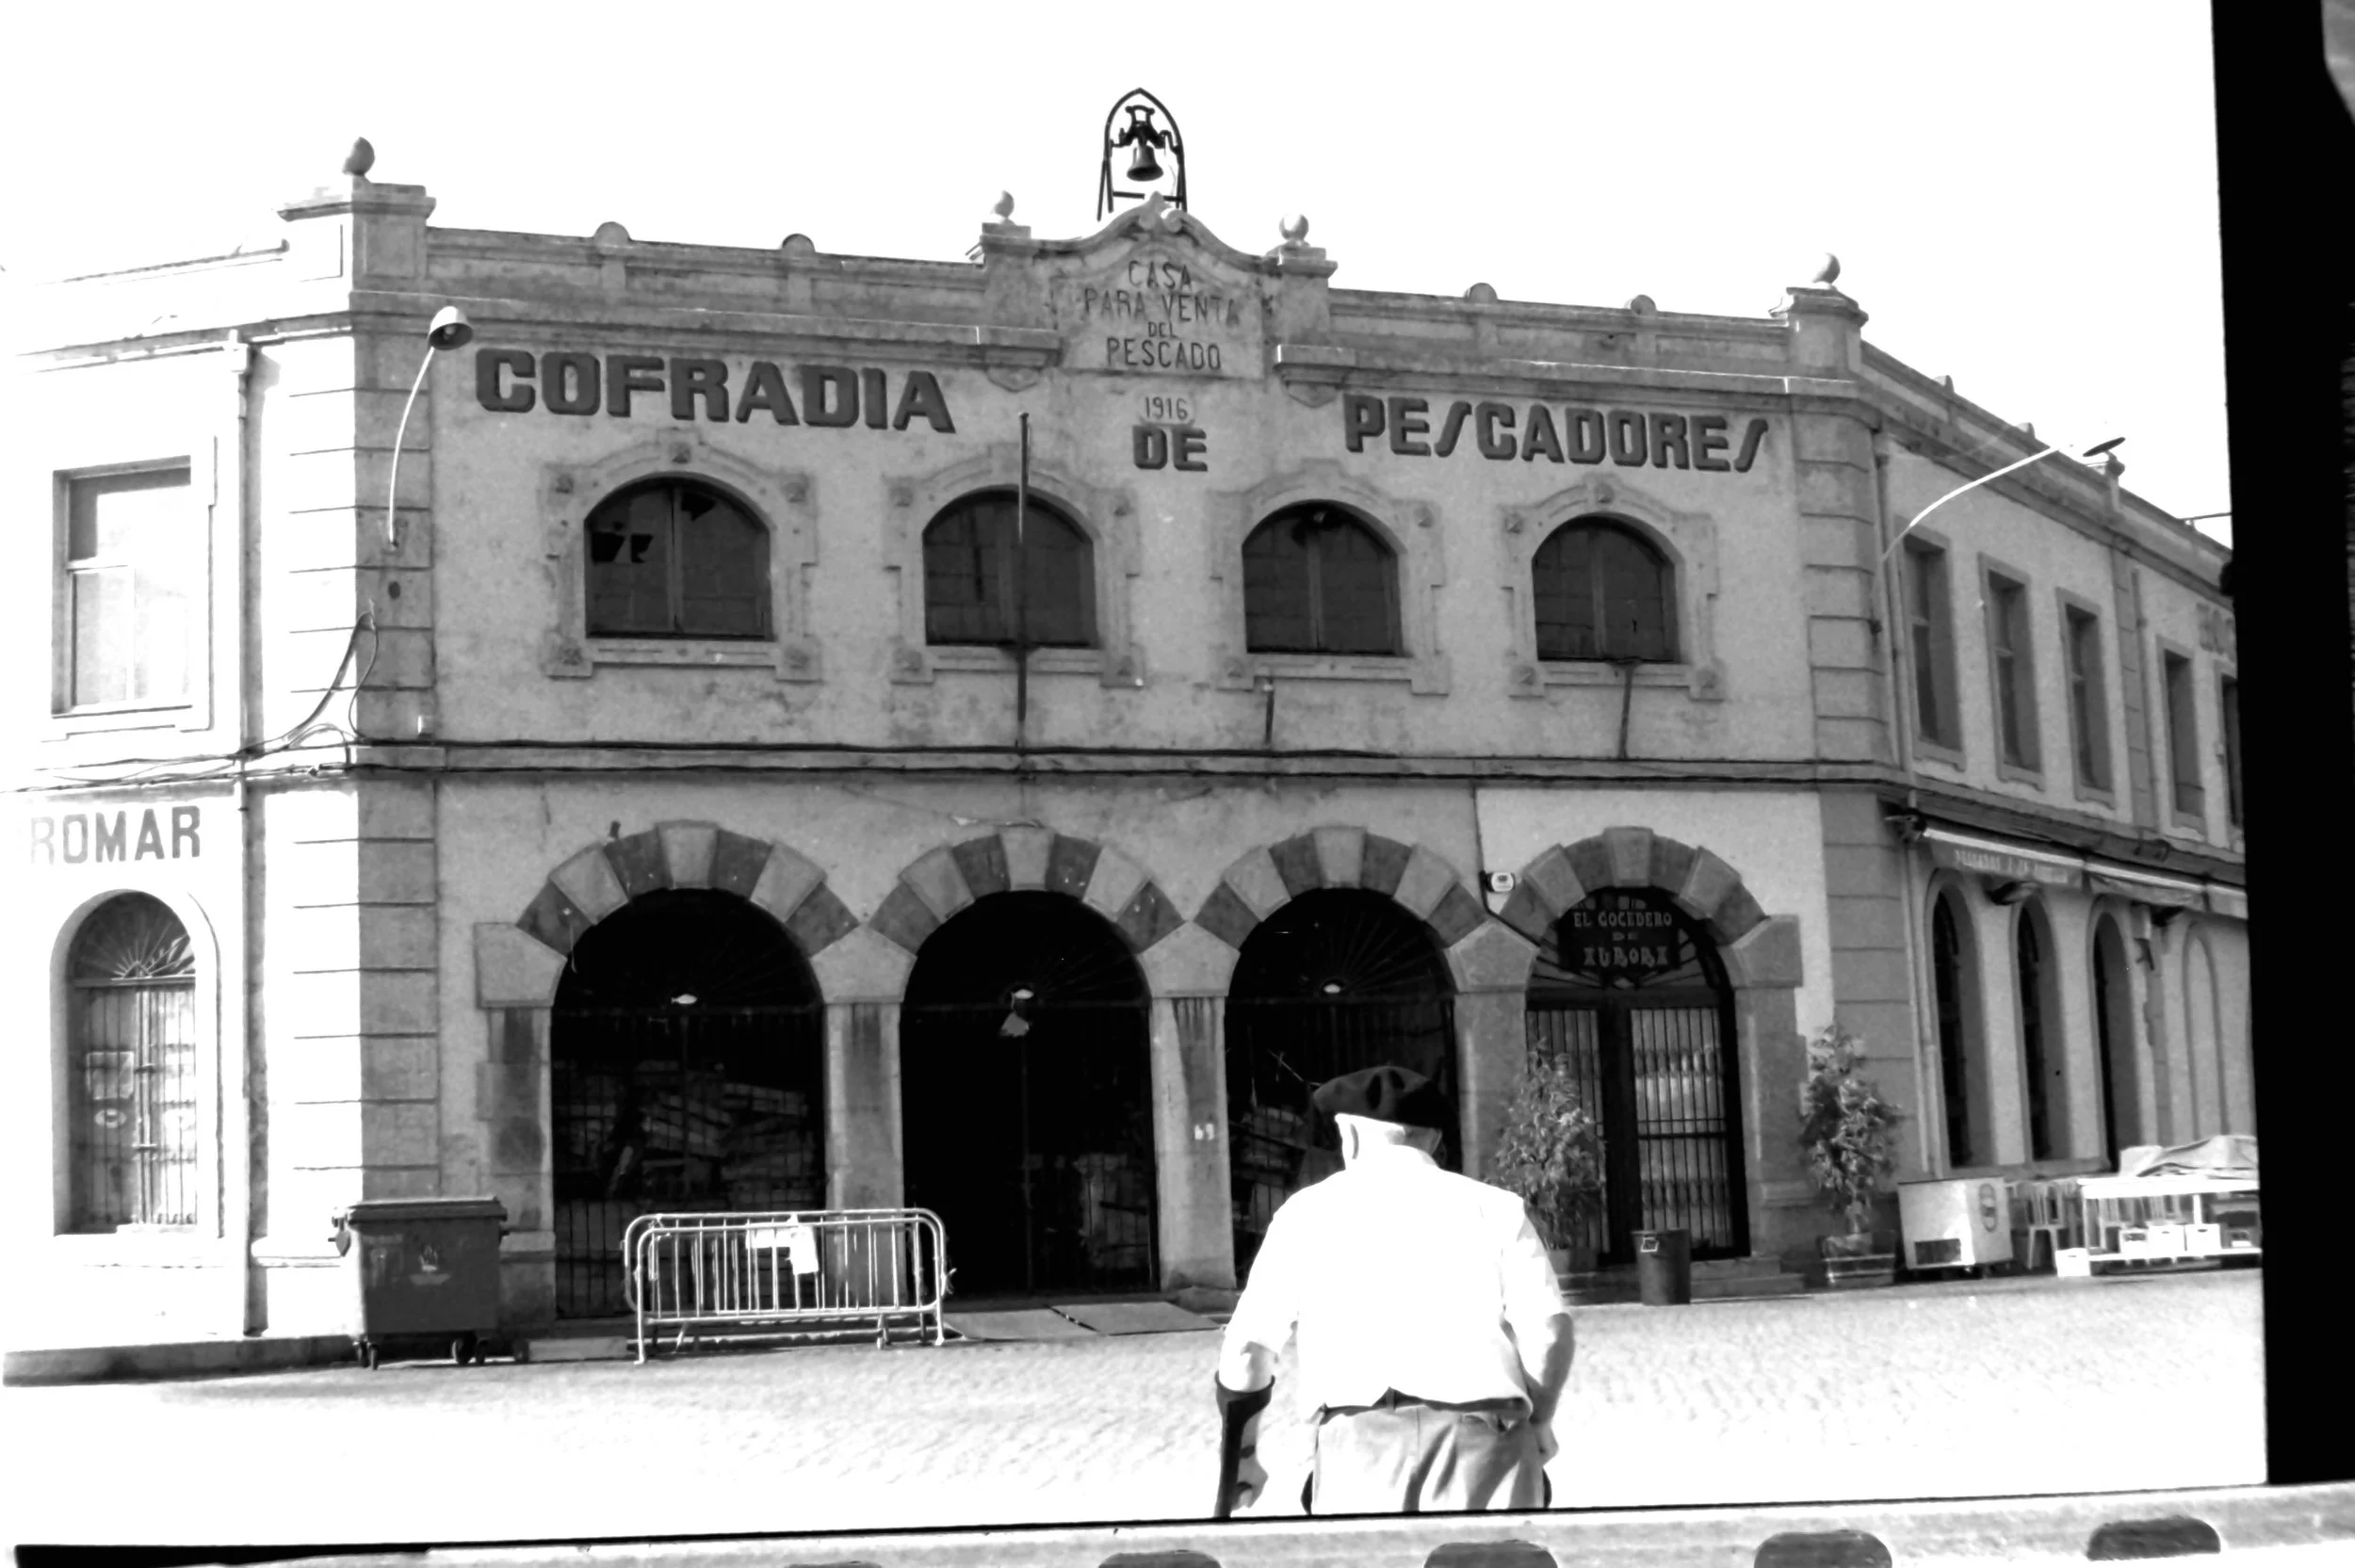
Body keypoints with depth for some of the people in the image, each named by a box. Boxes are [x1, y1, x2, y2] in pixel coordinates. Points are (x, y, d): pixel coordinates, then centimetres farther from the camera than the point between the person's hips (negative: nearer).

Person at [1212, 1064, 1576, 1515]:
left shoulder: (1310, 1210, 17)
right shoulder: (1494, 1207, 16)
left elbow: (1246, 1347, 13)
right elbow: (1549, 1329, 3)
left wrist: (1241, 1454, 26)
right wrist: (1537, 1421, 19)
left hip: (1363, 1434, 0)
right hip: (1485, 1430, 1)